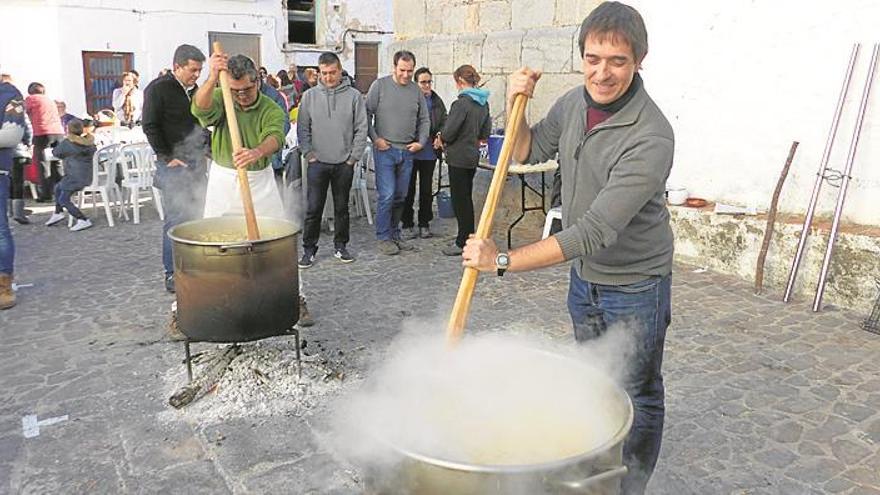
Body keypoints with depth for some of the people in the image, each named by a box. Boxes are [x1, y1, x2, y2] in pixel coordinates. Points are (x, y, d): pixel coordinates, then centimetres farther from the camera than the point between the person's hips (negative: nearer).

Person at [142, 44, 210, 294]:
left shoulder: (194, 89, 15)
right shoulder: (158, 88, -6)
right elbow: (150, 126, -9)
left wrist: (206, 149, 14)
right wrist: (167, 157, -11)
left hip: (197, 162, 7)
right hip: (174, 165, -7)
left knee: (197, 216, 6)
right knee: (176, 219, -6)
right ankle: (172, 273, 3)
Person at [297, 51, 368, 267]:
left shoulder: (354, 96, 0)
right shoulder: (309, 96, 3)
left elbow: (361, 129, 0)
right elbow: (302, 129, 6)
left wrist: (353, 157, -4)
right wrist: (309, 154, -3)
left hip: (344, 164, 0)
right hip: (317, 163, 0)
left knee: (342, 207, 11)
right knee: (313, 208, 2)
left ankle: (340, 246, 24)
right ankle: (309, 249, 12)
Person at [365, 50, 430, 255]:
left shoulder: (416, 91, 10)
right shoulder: (380, 85, -2)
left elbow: (424, 120, 16)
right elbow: (367, 114, -3)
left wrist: (421, 141, 4)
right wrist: (375, 138, -9)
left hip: (407, 151, 5)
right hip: (385, 150, -4)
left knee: (400, 196, 10)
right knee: (387, 195, -8)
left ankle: (395, 234, 22)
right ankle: (384, 238, 3)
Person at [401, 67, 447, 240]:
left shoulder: (437, 101, 9)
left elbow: (444, 122, 10)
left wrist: (440, 136, -9)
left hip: (430, 152, 4)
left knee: (427, 189, 11)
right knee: (409, 188, 4)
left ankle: (424, 224, 22)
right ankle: (407, 224, 14)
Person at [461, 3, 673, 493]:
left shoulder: (651, 138, -29)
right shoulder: (574, 103, -6)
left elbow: (596, 232, -33)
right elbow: (528, 152, 11)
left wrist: (503, 260, -31)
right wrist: (516, 107, -9)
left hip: (635, 286, -7)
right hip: (584, 275, 8)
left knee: (637, 396, 12)